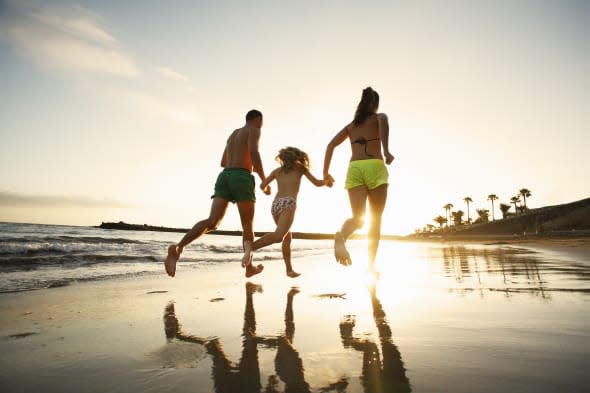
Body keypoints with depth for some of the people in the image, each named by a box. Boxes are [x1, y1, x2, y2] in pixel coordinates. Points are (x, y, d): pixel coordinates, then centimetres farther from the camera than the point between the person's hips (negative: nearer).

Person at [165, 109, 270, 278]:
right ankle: (249, 268, 12)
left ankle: (177, 248, -35)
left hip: (224, 178, 6)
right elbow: (254, 153, -12)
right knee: (247, 225, 8)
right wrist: (264, 181, -9)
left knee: (212, 222, -12)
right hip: (242, 180, -6)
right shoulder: (254, 131, 9)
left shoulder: (233, 134, 34)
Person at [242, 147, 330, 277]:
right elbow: (317, 183, 24)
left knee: (287, 237, 18)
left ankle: (289, 270, 14)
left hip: (275, 204, 5)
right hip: (288, 204, -5)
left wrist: (267, 188, 46)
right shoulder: (300, 167, 19)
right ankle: (251, 247, -44)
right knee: (278, 236, -24)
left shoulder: (277, 170, 25)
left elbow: (262, 186, 23)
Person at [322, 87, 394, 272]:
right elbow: (382, 120, -12)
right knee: (376, 220, 8)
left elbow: (331, 145, 14)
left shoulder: (350, 125, 25)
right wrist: (386, 150, -21)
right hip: (374, 167, -2)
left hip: (354, 168, 3)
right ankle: (371, 264, 6)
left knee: (358, 218, -10)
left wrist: (326, 172, 14)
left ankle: (341, 236, -44)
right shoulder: (380, 117, 14)